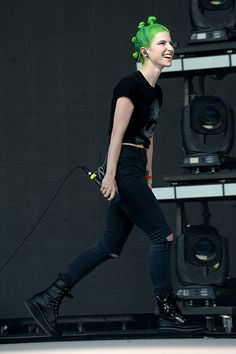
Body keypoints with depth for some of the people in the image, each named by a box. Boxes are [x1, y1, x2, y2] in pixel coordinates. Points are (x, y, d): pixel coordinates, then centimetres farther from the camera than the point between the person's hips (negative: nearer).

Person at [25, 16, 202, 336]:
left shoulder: (155, 91, 16)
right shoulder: (131, 85, -11)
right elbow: (117, 133, -15)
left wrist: (148, 177, 22)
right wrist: (110, 174, -20)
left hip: (136, 171, 10)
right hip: (123, 168, -10)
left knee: (110, 247, 6)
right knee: (162, 236, -6)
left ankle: (47, 299, 7)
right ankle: (168, 312, 3)